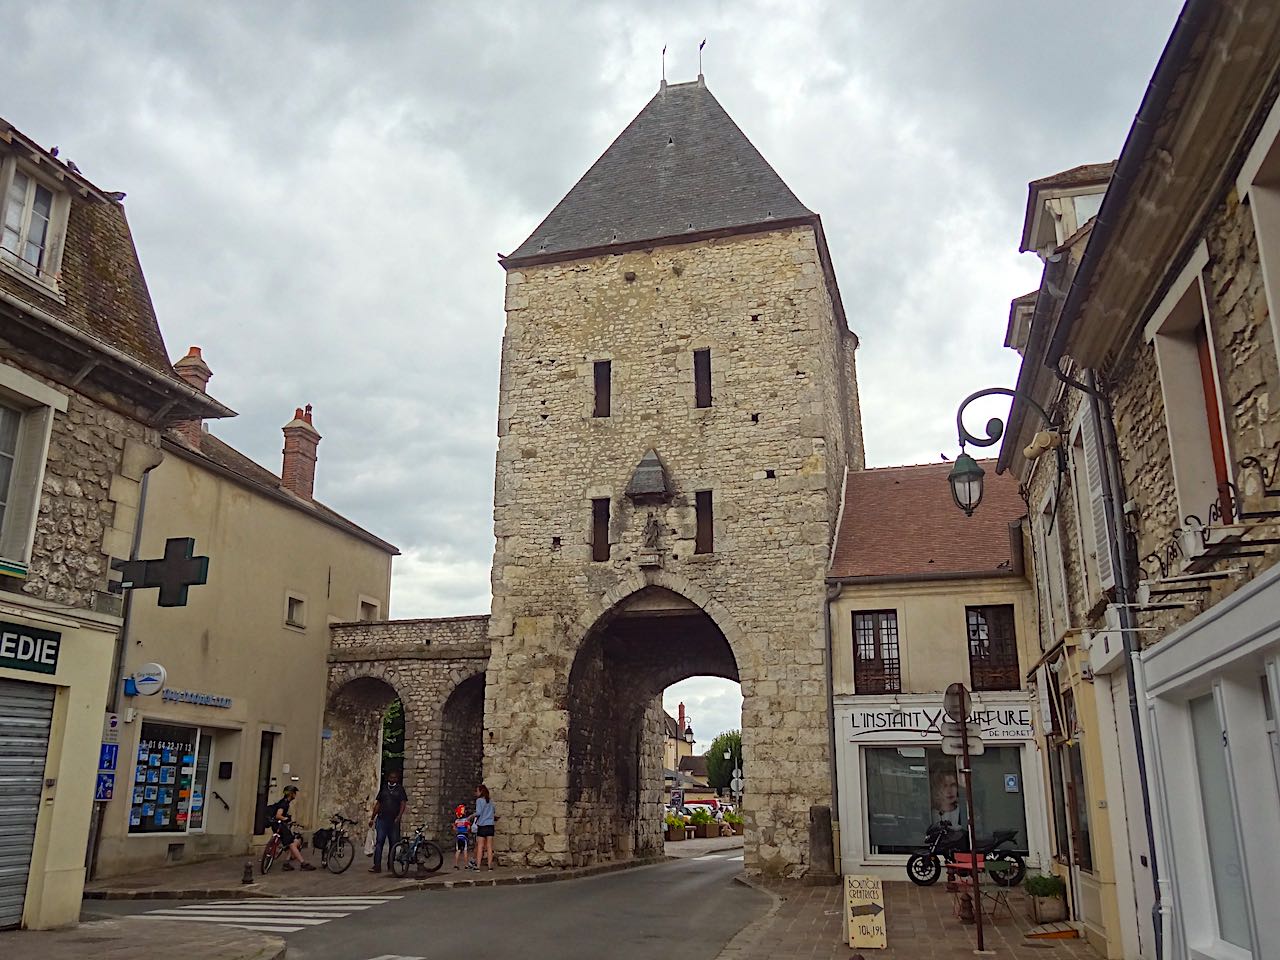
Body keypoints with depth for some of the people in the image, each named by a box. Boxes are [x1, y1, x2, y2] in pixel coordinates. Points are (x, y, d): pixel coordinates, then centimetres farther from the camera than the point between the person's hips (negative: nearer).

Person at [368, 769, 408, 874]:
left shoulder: (400, 789, 6)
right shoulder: (383, 788, 12)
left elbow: (403, 804, -2)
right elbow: (378, 804, 15)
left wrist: (398, 817, -15)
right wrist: (372, 818, 12)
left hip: (393, 821, -1)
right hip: (382, 819, 1)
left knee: (393, 843, 5)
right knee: (379, 842, -9)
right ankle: (377, 866, -13)